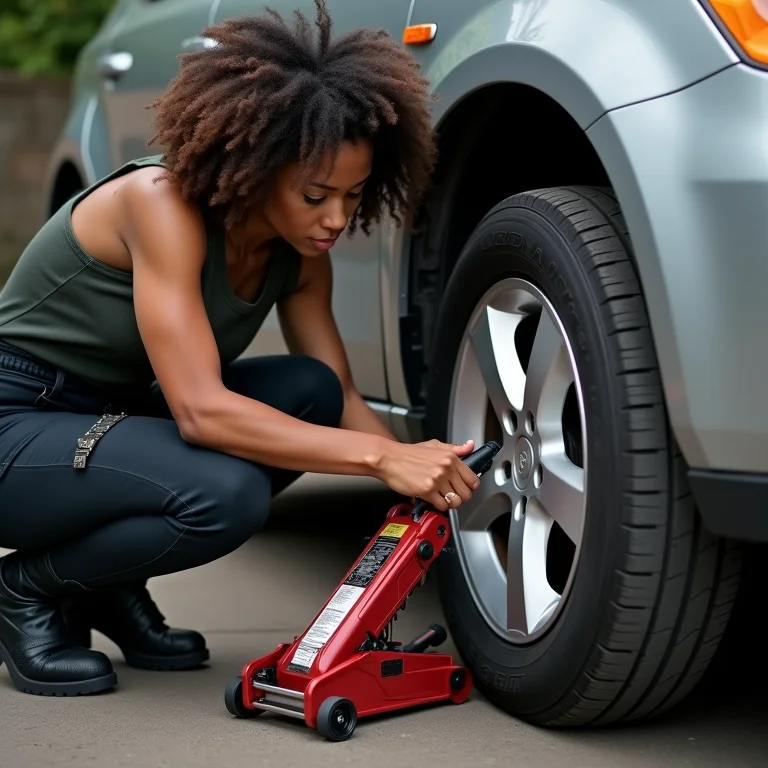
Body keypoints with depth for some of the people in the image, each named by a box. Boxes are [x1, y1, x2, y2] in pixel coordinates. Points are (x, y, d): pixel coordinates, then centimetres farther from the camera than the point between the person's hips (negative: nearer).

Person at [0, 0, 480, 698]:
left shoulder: (299, 253, -4)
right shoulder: (160, 203, -26)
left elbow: (341, 398, 0)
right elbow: (201, 410, -34)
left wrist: (421, 469, -18)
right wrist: (383, 458, -36)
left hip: (112, 418, 8)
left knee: (309, 394, -14)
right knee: (225, 496, -32)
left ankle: (111, 586, 1)